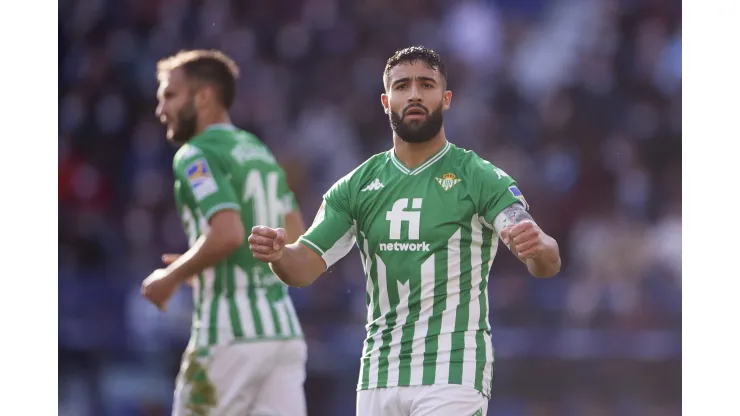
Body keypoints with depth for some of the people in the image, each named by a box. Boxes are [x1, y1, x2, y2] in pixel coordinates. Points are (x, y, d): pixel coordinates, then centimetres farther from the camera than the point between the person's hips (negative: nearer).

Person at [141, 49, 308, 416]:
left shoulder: (197, 156, -8)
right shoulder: (260, 152, 19)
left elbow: (227, 234, -22)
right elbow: (298, 242, 21)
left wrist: (171, 277, -8)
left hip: (232, 334, -7)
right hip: (284, 330, 7)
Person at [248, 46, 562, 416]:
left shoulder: (481, 179, -4)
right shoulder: (356, 186, 10)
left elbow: (548, 265, -15)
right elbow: (304, 267, 5)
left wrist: (538, 247, -40)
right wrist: (278, 254, -19)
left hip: (452, 373, -5)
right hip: (379, 379, 5)